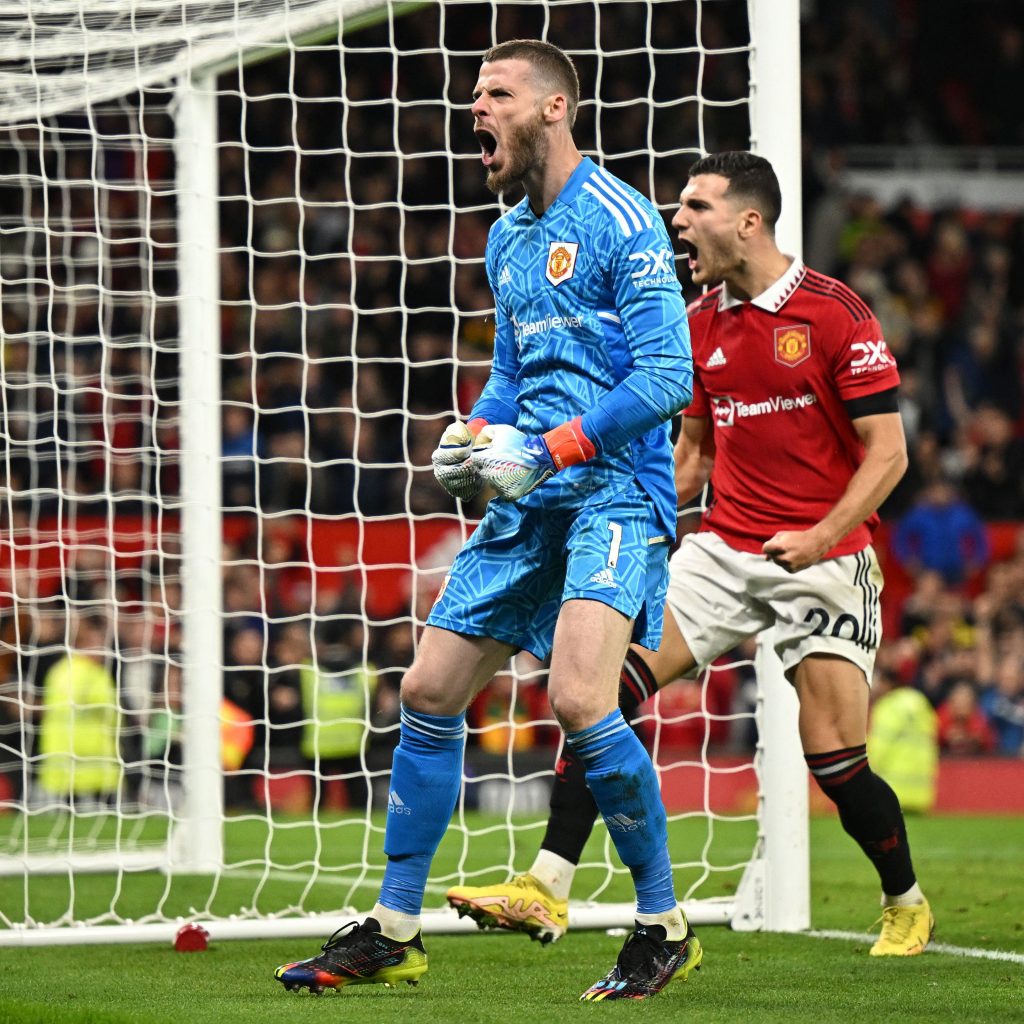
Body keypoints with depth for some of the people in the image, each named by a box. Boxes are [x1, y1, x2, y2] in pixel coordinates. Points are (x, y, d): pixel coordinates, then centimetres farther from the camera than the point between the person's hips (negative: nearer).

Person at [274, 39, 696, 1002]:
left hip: (615, 489, -8)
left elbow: (668, 374, -16)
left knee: (578, 697, -24)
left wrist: (547, 451, -19)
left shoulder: (619, 221, -10)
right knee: (429, 692, 5)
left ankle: (664, 925, -8)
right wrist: (472, 436, 6)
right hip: (529, 500, 9)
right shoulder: (508, 237, 17)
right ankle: (392, 932, 16)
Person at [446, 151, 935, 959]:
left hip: (823, 561, -5)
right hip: (724, 550, 5)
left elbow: (888, 451, -10)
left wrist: (820, 536, -22)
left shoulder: (836, 314, -10)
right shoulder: (700, 324, 8)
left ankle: (907, 905, 21)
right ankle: (547, 889, -16)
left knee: (836, 760, -6)